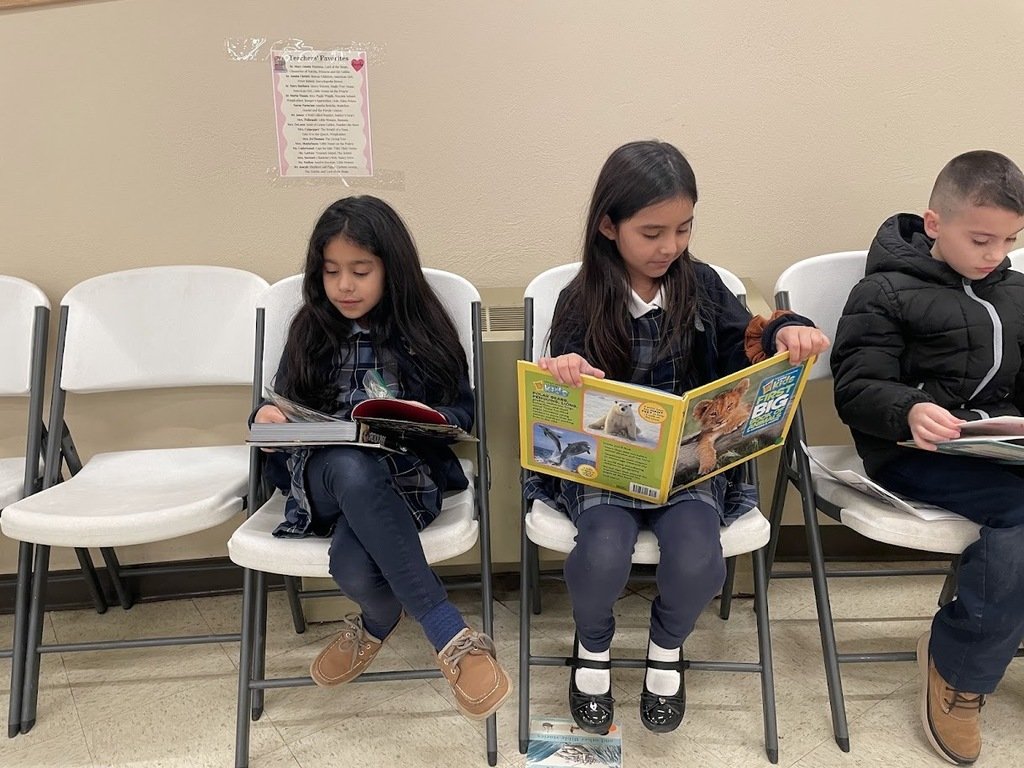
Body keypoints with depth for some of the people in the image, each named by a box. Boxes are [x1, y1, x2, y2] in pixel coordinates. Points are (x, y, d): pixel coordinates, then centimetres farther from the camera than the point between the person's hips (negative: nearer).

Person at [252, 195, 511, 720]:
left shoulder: (423, 330, 5)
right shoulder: (311, 331, 11)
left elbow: (462, 411, 5)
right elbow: (285, 404, 18)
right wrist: (265, 415, -7)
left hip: (405, 473, -2)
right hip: (323, 473, 2)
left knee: (354, 569, -38)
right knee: (351, 465, -40)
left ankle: (376, 621, -3)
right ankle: (452, 637, -31)